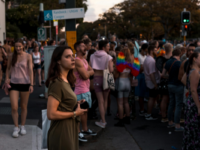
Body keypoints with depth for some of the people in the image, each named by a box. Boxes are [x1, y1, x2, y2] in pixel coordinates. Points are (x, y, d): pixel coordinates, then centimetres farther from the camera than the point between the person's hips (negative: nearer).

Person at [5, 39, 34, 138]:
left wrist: (31, 84, -10)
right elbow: (8, 68, 12)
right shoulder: (11, 56, 3)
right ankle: (16, 128, 9)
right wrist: (7, 79, -3)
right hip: (13, 84, 1)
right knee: (14, 107, -5)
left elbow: (30, 70, -4)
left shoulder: (28, 56, -3)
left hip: (25, 83, -1)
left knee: (24, 107, 10)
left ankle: (23, 126, 25)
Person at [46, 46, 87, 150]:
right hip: (61, 133, -9)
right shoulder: (57, 83, -20)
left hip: (70, 130, 9)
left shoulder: (66, 81, 8)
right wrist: (75, 113, -16)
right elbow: (51, 114, -25)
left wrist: (76, 104, 5)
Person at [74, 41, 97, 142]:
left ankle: (85, 129, 29)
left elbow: (92, 72, 12)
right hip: (80, 90, -10)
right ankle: (77, 133, 2)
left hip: (86, 89, 10)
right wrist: (89, 72, -1)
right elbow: (86, 75, -22)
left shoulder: (84, 60, 16)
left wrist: (87, 72, -9)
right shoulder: (77, 61, -18)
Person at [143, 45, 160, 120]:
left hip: (149, 82, 10)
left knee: (152, 98, 16)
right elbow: (152, 73, -24)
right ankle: (148, 115, 4)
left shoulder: (147, 59, 14)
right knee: (152, 98, -2)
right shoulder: (151, 60, -20)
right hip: (153, 82, -10)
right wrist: (155, 84, -22)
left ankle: (148, 114, 22)